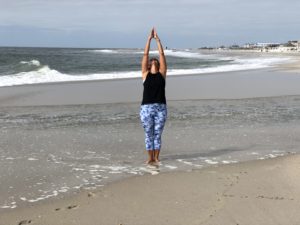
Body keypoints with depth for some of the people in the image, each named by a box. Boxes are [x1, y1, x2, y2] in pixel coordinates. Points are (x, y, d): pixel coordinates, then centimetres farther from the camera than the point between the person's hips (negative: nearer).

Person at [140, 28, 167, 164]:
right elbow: (145, 55, 6)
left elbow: (162, 55, 6)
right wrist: (149, 39, 5)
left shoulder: (162, 73, 10)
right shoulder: (145, 74, 8)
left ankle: (156, 157, 16)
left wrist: (157, 39, 6)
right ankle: (150, 157, 17)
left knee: (157, 135, 6)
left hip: (161, 108, 0)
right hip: (146, 108, 0)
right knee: (148, 135, 6)